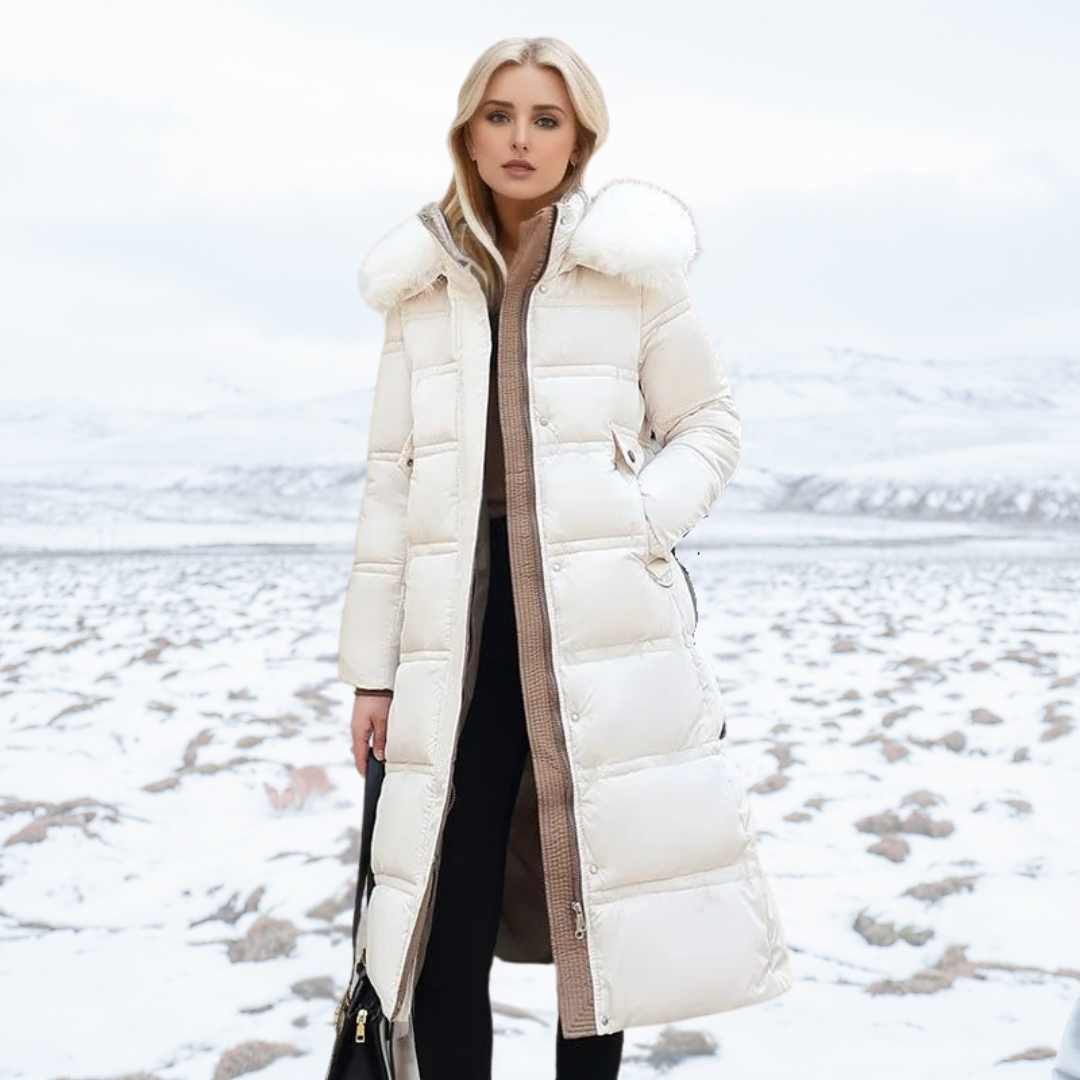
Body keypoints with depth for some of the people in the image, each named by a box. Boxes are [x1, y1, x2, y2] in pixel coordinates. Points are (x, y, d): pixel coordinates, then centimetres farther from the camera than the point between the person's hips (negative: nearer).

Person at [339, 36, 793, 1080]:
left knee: (598, 928, 6)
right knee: (443, 936, 1)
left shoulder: (634, 269, 3)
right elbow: (392, 478, 10)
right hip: (461, 634, 2)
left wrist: (646, 522, -11)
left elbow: (710, 423, 10)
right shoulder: (425, 286, 10)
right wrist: (371, 663, 8)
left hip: (602, 630, -2)